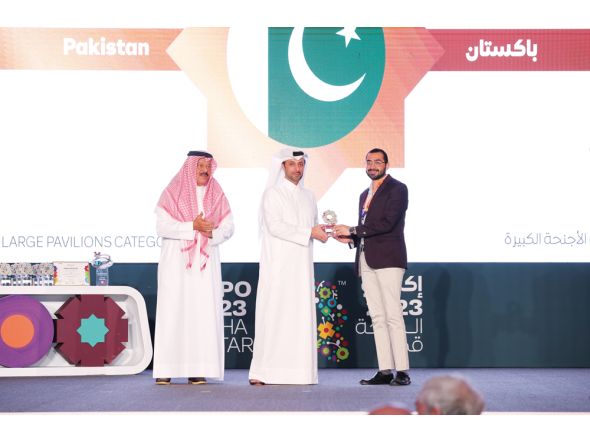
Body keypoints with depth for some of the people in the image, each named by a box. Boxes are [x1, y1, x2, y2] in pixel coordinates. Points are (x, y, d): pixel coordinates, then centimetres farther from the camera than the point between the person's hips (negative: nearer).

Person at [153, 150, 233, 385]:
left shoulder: (217, 195, 12)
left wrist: (212, 233, -14)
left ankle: (197, 369, -4)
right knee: (172, 311, -5)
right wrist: (193, 227, -15)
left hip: (205, 262, 3)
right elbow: (163, 227, -7)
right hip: (176, 262, -3)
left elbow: (228, 227, 6)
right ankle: (165, 369, -5)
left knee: (204, 312, -4)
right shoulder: (172, 193, 2)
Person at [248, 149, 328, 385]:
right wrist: (309, 232, -16)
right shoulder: (273, 194, -1)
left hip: (302, 266, 6)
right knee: (273, 315, -9)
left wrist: (322, 231, -2)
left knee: (302, 316, 0)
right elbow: (275, 226, -13)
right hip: (277, 265, -5)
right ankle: (262, 372, -8)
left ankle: (300, 370, 0)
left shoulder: (308, 196, 17)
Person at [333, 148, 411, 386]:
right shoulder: (365, 195, 23)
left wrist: (352, 230, -11)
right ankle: (385, 371, 4)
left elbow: (387, 223, -15)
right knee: (377, 317, 4)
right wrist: (349, 238, 7)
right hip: (366, 261, 8)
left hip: (387, 259, -8)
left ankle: (402, 371, -11)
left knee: (393, 315, -11)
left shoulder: (397, 189, -2)